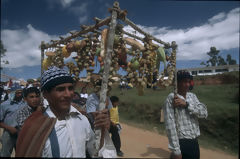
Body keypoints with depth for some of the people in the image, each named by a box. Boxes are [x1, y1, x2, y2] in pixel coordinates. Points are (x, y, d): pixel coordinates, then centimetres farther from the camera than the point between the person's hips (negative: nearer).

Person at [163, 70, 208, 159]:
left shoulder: (192, 96, 6)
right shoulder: (171, 99, -15)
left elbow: (204, 112, -7)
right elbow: (170, 126, -19)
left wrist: (186, 104, -20)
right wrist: (176, 150, -18)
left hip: (194, 142, 6)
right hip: (182, 143, -6)